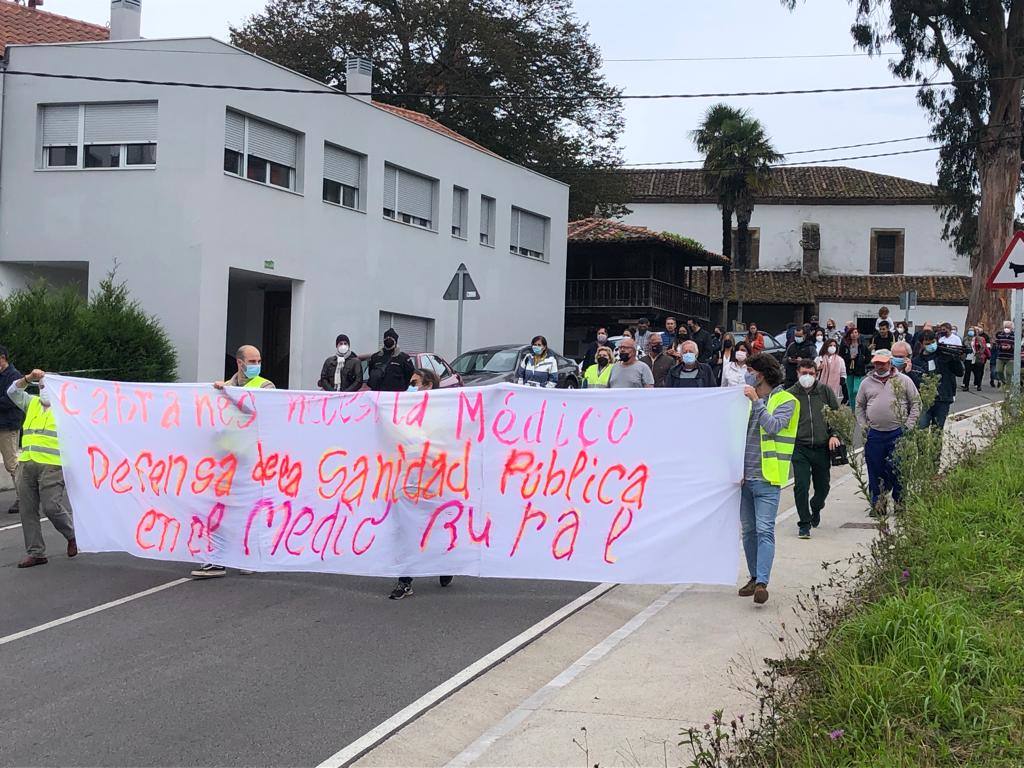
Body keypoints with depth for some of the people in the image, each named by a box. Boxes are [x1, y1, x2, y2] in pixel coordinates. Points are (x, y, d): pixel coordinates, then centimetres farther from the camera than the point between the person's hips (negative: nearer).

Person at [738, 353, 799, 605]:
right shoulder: (748, 398, 15)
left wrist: (756, 401, -20)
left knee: (764, 530, -12)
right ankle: (754, 577, 22)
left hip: (767, 478, -7)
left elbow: (773, 426, -20)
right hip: (744, 475, 7)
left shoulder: (785, 400, -3)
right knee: (748, 530, 12)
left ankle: (762, 583, -17)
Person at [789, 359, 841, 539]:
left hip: (822, 448, 2)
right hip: (800, 448, -2)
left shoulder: (825, 391, 5)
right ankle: (804, 523, 2)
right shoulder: (790, 394, 1)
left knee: (822, 486, 11)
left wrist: (834, 434, -2)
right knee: (801, 486, -11)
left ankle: (816, 508, 44)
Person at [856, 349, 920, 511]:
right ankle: (877, 504, 14)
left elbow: (916, 404, 5)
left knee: (899, 470, 0)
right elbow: (860, 407, 18)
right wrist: (863, 428, 7)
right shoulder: (866, 383, 10)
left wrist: (908, 427, -3)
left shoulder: (904, 380, 3)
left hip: (898, 433, -2)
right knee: (875, 471, 5)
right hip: (874, 434, 2)